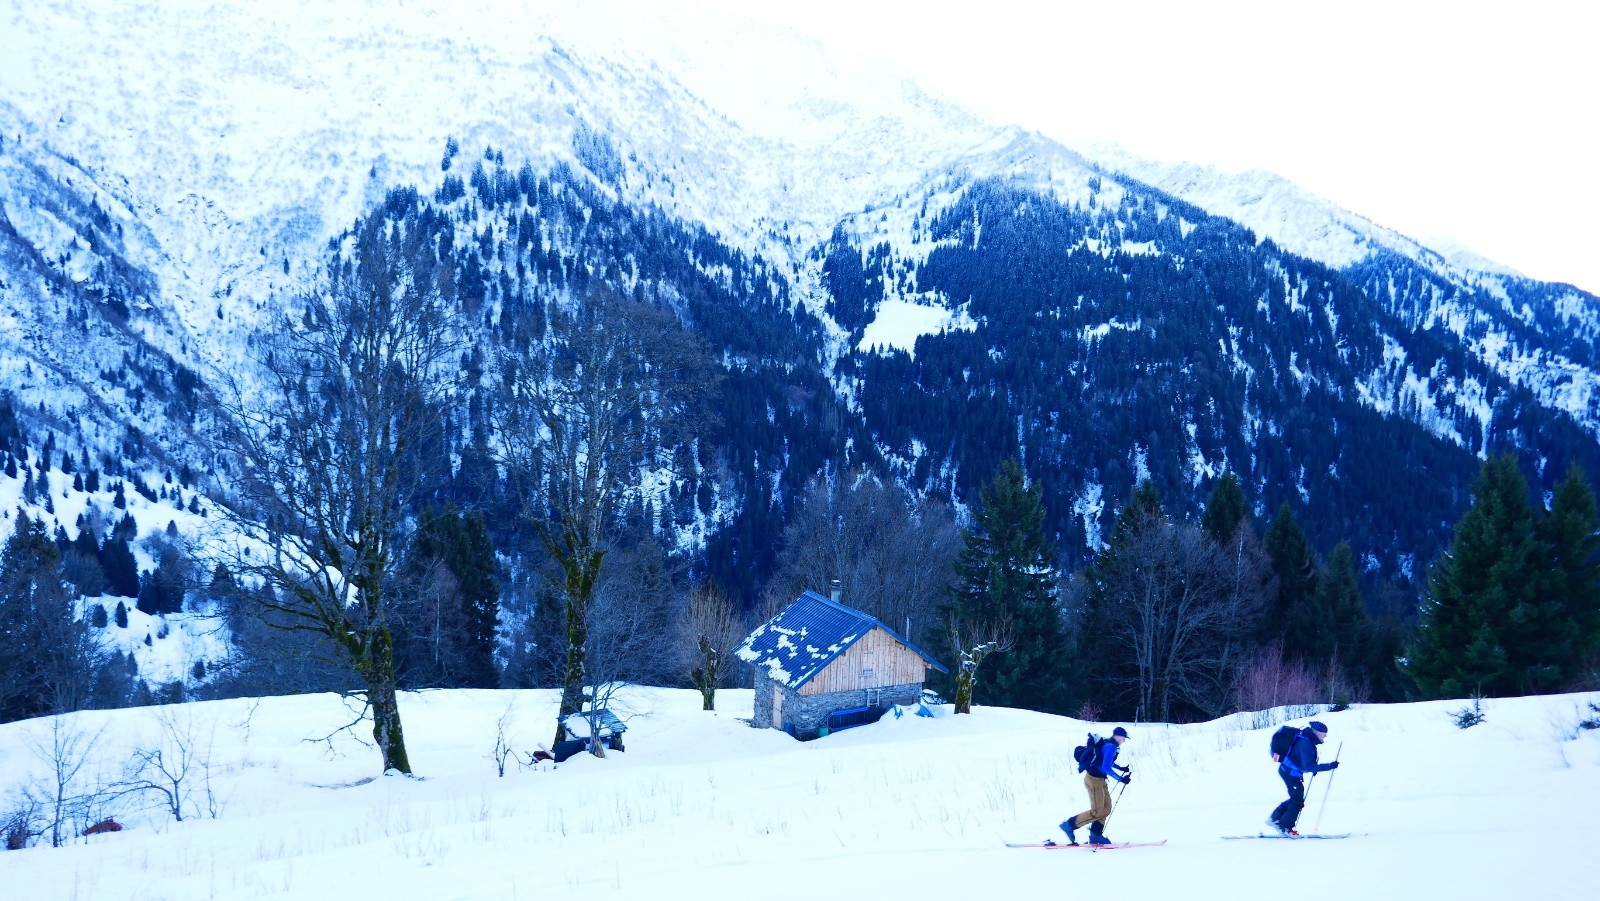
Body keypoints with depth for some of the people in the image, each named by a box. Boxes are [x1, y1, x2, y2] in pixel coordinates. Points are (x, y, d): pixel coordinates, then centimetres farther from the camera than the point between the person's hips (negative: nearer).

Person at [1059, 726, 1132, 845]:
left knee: (1106, 808, 11)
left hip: (1100, 779, 10)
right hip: (1094, 780, -10)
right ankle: (1069, 825, 0)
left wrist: (1121, 768, 21)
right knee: (1097, 812, -7)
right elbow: (1106, 768, -28)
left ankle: (1095, 835, 16)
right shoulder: (1111, 747, -20)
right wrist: (1121, 779, -25)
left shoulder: (1108, 744, 10)